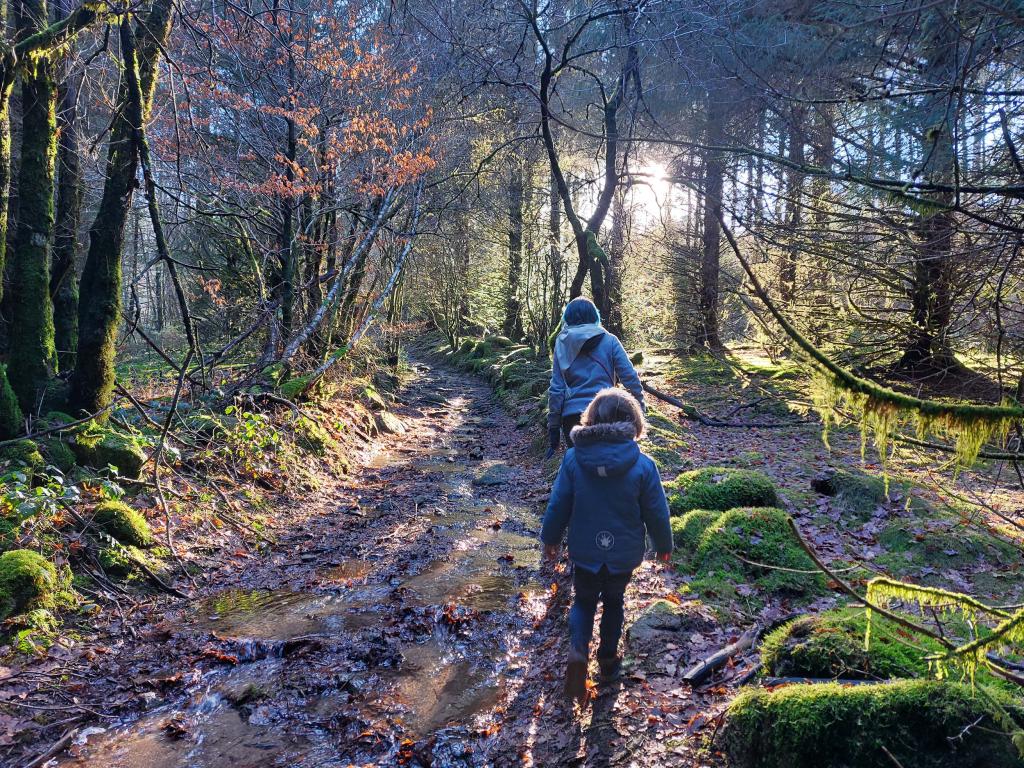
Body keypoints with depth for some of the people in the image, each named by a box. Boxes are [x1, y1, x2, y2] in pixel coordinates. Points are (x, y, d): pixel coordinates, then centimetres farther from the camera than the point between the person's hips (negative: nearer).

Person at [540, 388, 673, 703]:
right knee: (614, 602, 24)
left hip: (584, 553, 0)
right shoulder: (643, 465, -18)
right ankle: (608, 658, 37)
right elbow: (657, 513, -8)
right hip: (624, 555, 0)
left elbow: (558, 506, -8)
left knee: (583, 601, 20)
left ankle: (578, 649, -4)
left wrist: (550, 538, 9)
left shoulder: (573, 458, -16)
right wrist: (664, 545, 11)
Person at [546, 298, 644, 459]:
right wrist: (639, 408, 7)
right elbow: (630, 378, -4)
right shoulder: (608, 340, 1)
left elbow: (556, 388, 0)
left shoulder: (561, 344, 3)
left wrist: (554, 427, 3)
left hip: (572, 416, 1)